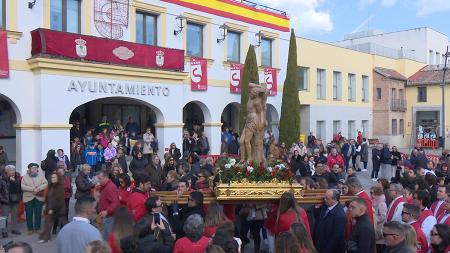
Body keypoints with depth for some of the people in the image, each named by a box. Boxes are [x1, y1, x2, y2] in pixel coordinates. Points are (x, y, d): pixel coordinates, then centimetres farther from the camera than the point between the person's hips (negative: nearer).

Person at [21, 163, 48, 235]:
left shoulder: (41, 175, 5)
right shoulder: (25, 177, 1)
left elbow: (45, 184, -2)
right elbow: (23, 186, -10)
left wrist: (39, 188, -18)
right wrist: (33, 189, -20)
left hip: (39, 198, 1)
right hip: (28, 198, -1)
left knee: (38, 214, 6)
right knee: (29, 214, 4)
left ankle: (38, 228, 18)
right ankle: (30, 229, 17)